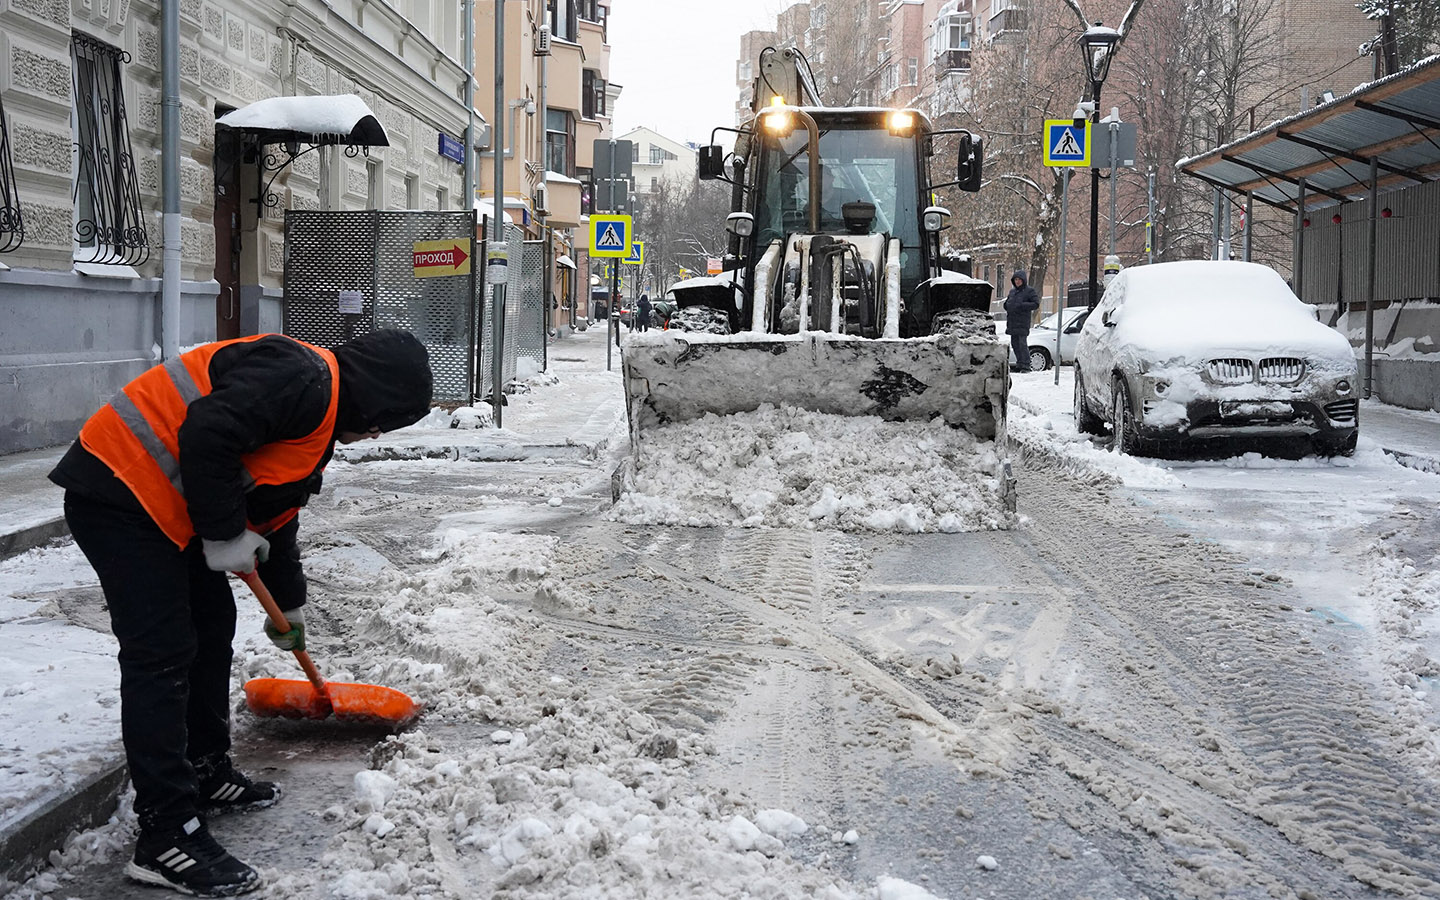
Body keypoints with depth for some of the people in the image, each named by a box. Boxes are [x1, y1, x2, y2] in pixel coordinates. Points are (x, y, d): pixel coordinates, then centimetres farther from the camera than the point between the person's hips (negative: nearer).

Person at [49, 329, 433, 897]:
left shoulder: (320, 418, 17)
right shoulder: (302, 378, -17)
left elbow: (277, 513, 28)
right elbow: (206, 435, -29)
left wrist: (288, 604, 37)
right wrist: (225, 534, -18)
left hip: (163, 508, 11)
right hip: (118, 491, -11)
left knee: (211, 624, 19)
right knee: (162, 654, -12)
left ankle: (206, 773, 34)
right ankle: (166, 838, -8)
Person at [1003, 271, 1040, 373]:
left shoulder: (1029, 291, -2)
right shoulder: (1012, 291, 17)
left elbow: (1036, 304, -9)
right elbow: (1006, 304, 27)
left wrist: (1022, 305, -17)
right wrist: (1007, 305, 3)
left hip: (1022, 322, -7)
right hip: (1012, 322, 7)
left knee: (1022, 343, -12)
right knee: (1014, 344, 8)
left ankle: (1026, 366, -10)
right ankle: (1019, 364, 16)